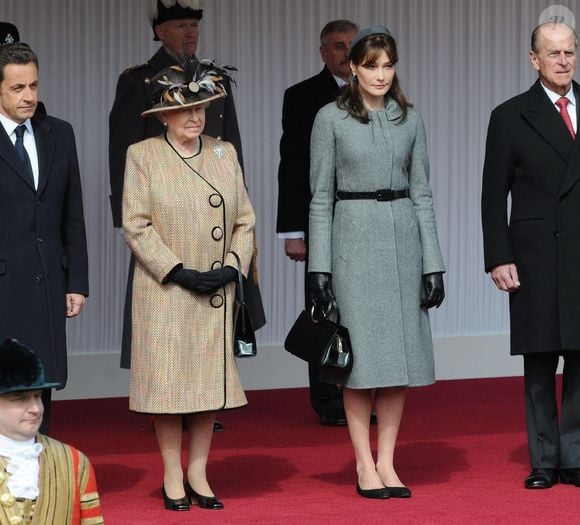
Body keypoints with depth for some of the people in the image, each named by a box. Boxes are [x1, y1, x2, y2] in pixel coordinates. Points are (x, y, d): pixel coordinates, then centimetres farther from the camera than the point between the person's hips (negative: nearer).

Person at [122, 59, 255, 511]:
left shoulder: (225, 153, 10)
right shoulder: (143, 156, -1)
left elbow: (244, 220, 9)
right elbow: (136, 225, -7)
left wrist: (232, 266, -7)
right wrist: (178, 272, -14)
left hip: (217, 292, 3)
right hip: (164, 290, -3)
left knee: (212, 380, 4)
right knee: (168, 381, -1)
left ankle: (199, 474, 14)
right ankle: (172, 477, 8)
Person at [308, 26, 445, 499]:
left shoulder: (410, 119, 8)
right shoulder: (331, 118, 0)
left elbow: (422, 193, 9)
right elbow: (321, 196, -1)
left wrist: (433, 262, 4)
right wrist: (320, 266, -6)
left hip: (403, 236, 3)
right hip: (354, 237, -3)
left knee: (400, 352, 3)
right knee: (360, 354, -2)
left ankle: (387, 461, 10)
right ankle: (365, 465, 4)